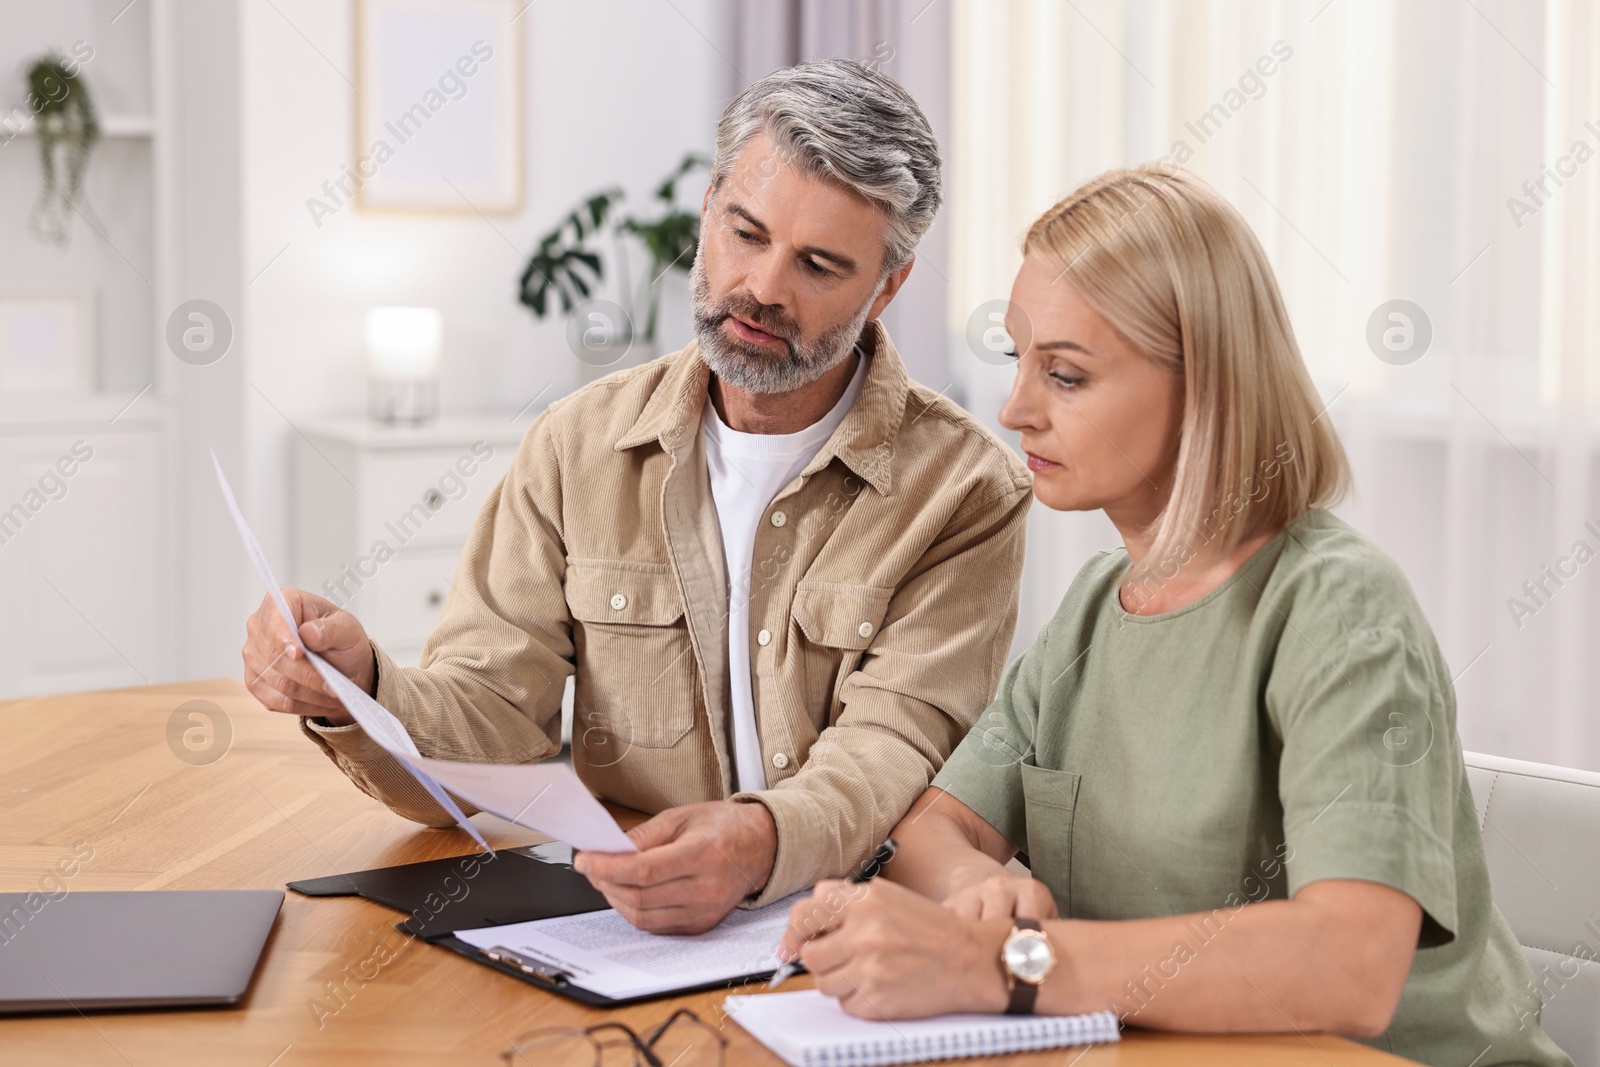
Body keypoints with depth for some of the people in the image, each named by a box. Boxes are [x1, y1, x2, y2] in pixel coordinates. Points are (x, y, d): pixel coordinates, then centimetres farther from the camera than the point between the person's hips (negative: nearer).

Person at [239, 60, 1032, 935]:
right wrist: (359, 697, -21)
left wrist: (762, 844, -34)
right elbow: (487, 725, 1)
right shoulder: (576, 449, 6)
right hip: (602, 931, 3)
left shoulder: (966, 493, -2)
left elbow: (894, 747, -12)